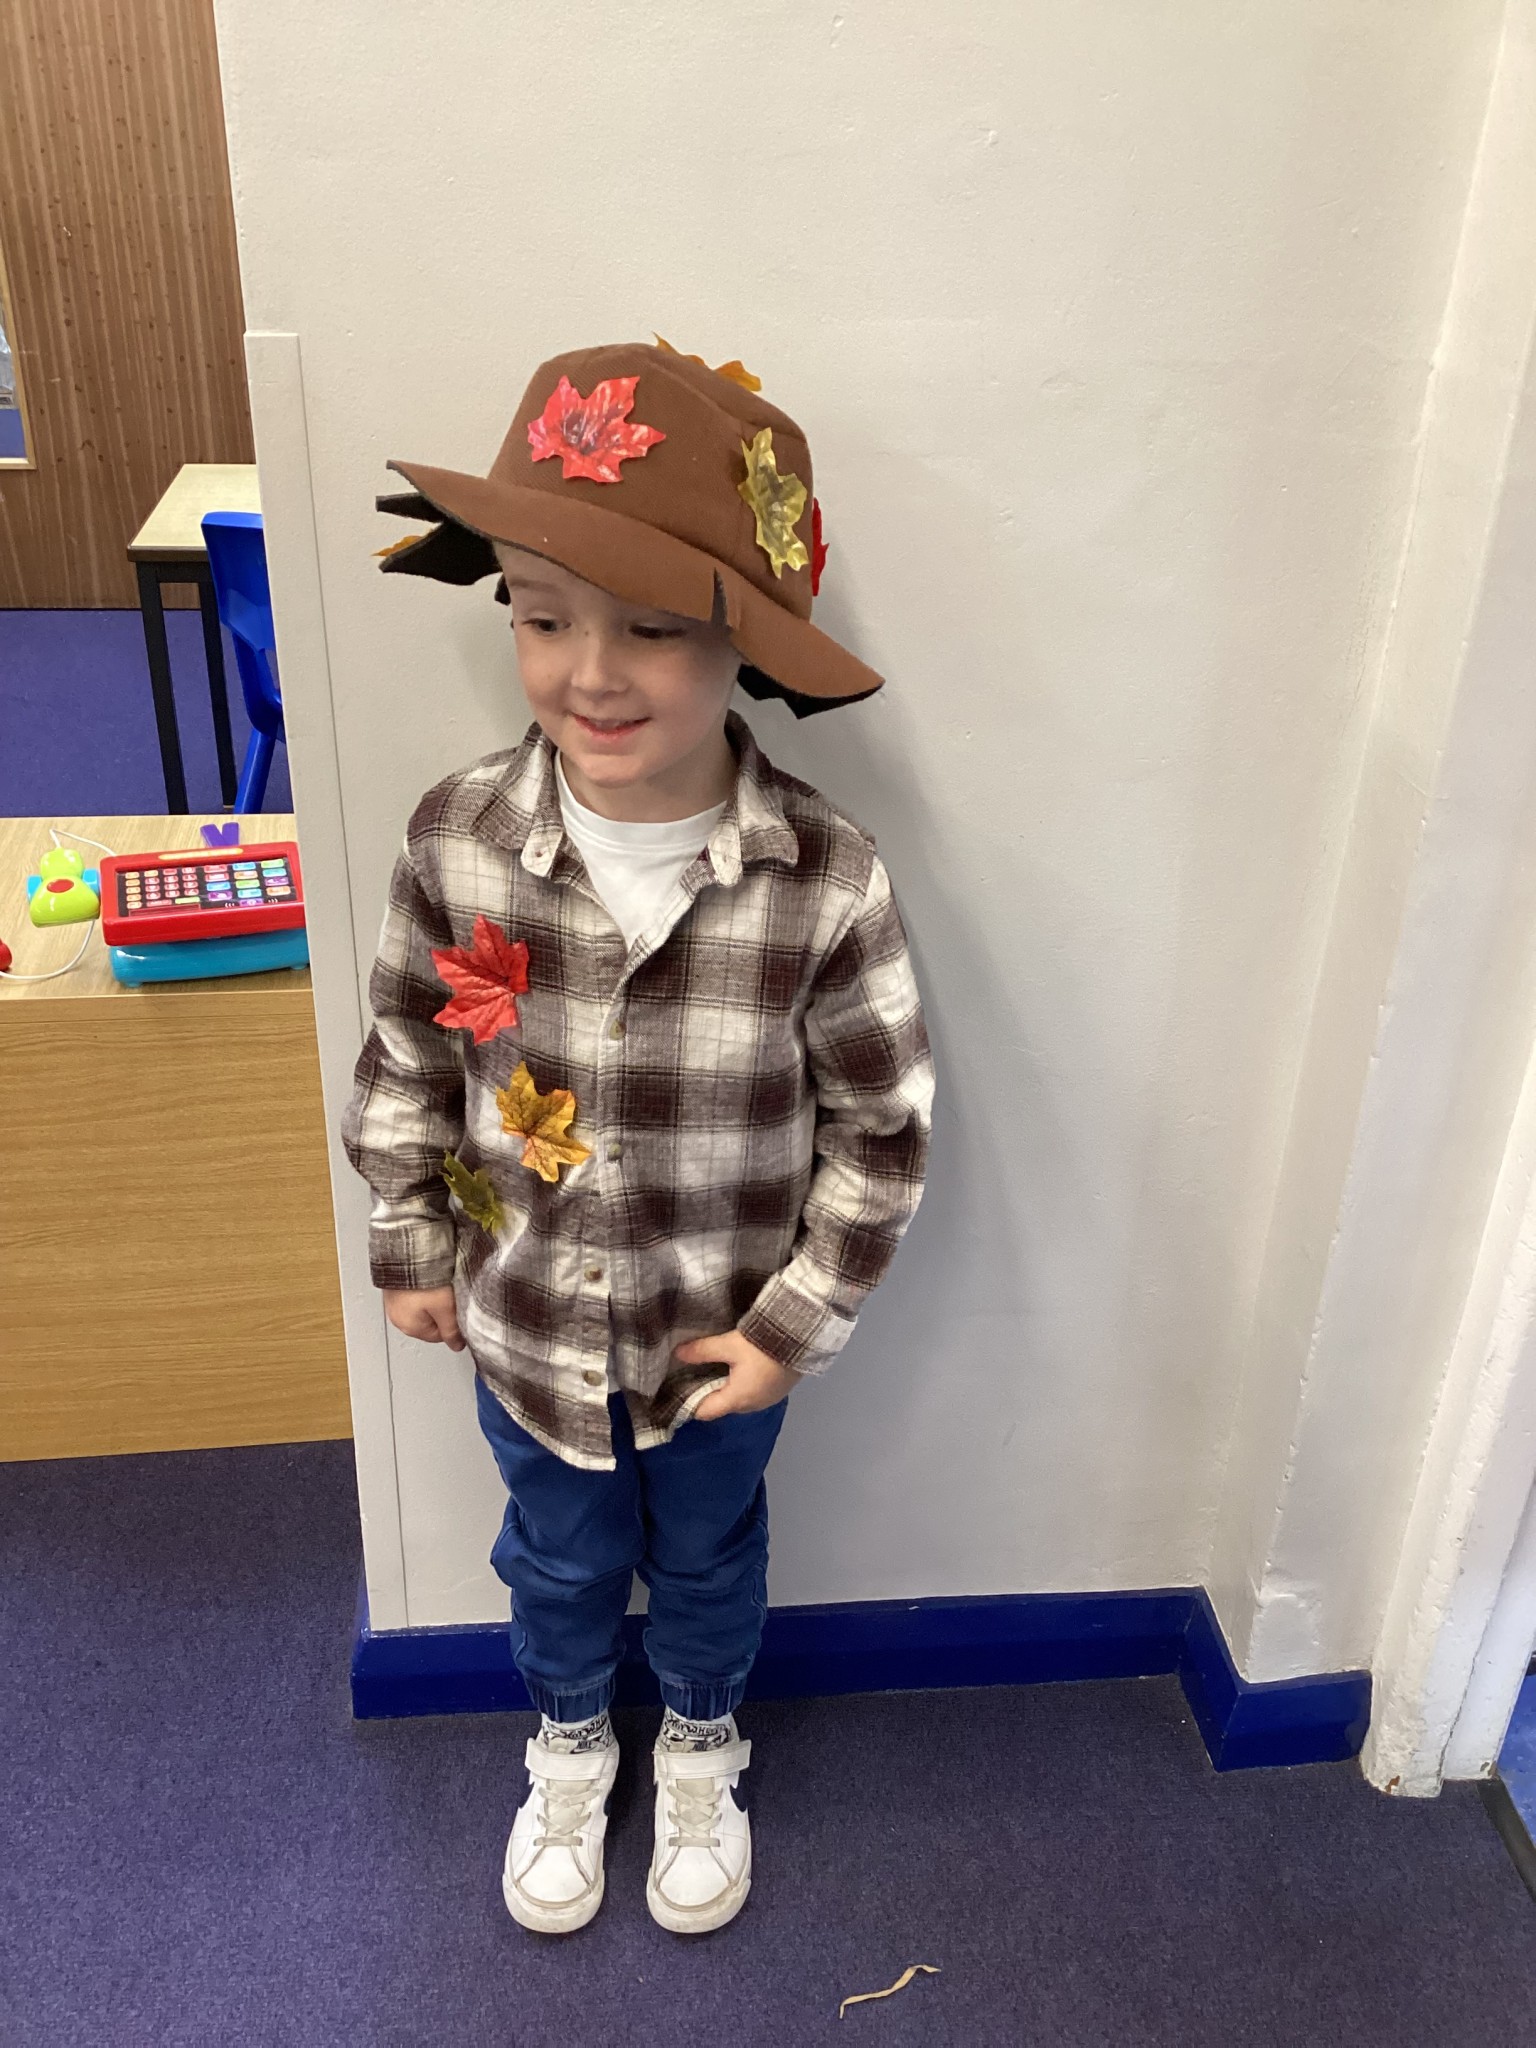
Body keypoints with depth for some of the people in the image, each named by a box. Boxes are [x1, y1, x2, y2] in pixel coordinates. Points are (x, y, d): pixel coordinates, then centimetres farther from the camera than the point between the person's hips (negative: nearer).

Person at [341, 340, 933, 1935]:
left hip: (723, 1339, -1)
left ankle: (701, 1750, 59)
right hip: (525, 1325, 1)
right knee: (559, 1564, 28)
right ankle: (568, 1749, 60)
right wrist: (412, 1250, 4)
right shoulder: (456, 841, -20)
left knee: (708, 1563, 28)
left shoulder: (825, 881, -26)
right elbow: (405, 1060, -3)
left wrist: (801, 1322, -10)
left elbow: (882, 1126, -13)